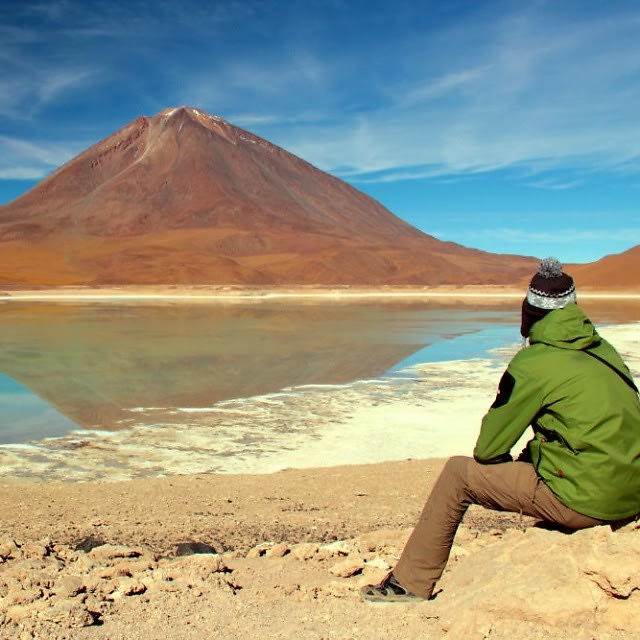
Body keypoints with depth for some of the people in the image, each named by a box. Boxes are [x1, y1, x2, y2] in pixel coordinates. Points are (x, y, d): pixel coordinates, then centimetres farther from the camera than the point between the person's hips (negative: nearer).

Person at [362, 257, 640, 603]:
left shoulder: (535, 363, -11)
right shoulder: (603, 350, 10)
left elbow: (487, 449, -6)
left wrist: (506, 464, 16)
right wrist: (527, 459, 23)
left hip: (586, 502, -7)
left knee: (457, 473, 4)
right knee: (533, 458, 31)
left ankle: (410, 583, 13)